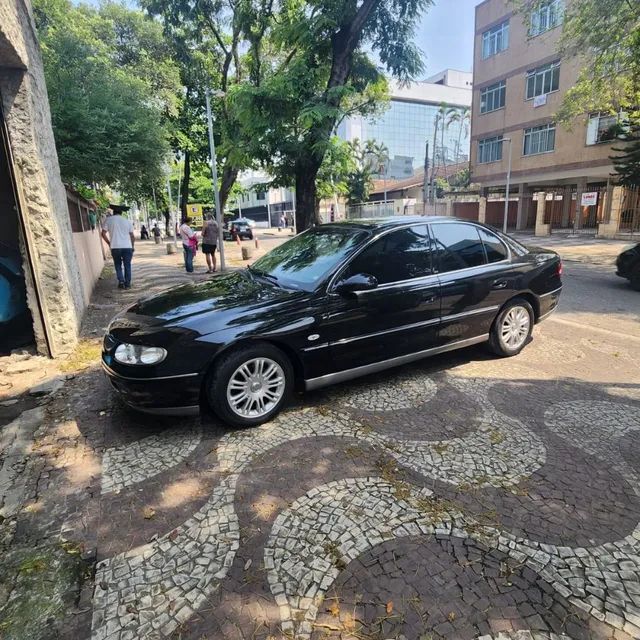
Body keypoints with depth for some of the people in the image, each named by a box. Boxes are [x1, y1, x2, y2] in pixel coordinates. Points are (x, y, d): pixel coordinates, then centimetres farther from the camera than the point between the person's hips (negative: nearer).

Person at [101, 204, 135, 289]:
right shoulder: (127, 221, 8)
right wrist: (132, 246, 18)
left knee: (118, 265, 13)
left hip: (115, 247, -1)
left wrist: (109, 243, 11)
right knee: (127, 266, 9)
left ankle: (121, 281, 2)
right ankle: (127, 284, 9)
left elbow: (103, 233, -1)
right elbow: (132, 236, 6)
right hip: (127, 247, 1)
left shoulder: (108, 219, 4)